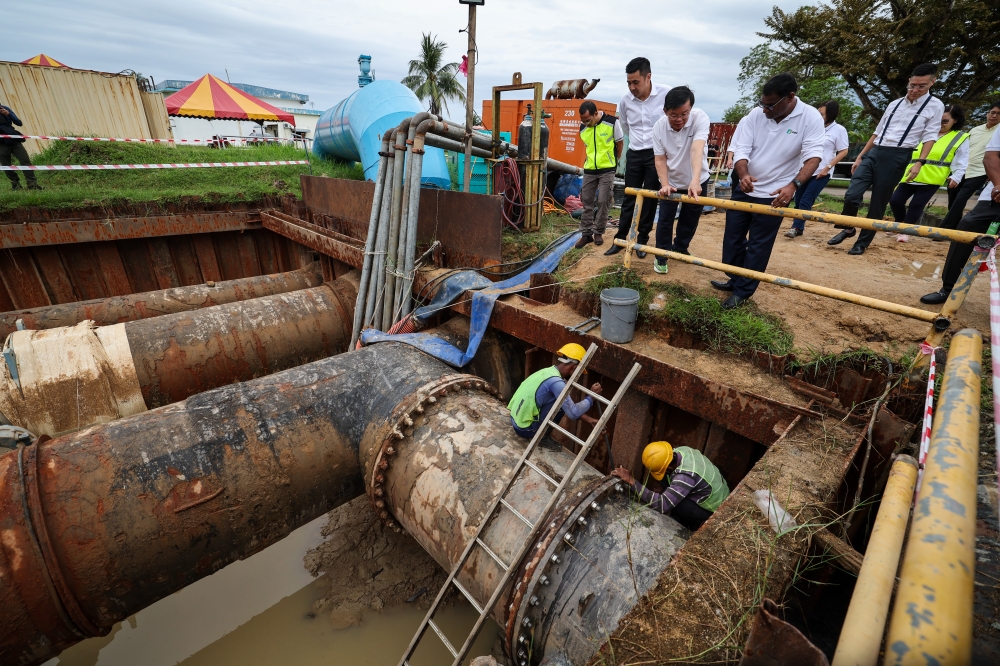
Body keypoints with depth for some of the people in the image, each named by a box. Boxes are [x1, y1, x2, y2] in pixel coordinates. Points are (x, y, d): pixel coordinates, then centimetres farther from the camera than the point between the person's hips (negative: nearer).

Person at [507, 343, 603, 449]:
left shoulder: (548, 371, 7)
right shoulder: (556, 381, -22)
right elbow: (573, 413, -19)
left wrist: (588, 419, 11)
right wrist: (591, 397, -7)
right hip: (525, 429, -9)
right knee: (561, 404, -8)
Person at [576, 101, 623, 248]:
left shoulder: (612, 122, -12)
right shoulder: (582, 128, -1)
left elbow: (619, 143, 2)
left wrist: (614, 161, 11)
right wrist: (591, 160, 12)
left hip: (607, 169, -3)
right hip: (589, 170, 4)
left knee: (603, 202, -3)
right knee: (587, 201, 4)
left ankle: (598, 233, 10)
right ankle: (586, 233, 12)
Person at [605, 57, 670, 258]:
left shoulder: (666, 94, -15)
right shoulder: (625, 100, -3)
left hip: (657, 153, -3)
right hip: (634, 154, 3)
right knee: (629, 198, 6)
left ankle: (642, 240, 12)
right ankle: (620, 239, 13)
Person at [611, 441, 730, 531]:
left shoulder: (685, 476, -39)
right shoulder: (682, 450, -15)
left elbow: (661, 504, -43)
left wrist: (631, 481, -41)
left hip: (714, 513, -8)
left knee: (672, 501, -23)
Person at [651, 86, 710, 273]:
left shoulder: (700, 118, -25)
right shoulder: (659, 127, -17)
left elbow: (697, 149, -41)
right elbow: (660, 159, -14)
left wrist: (695, 180, -55)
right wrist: (665, 184, -30)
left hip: (697, 181, 0)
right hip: (671, 181, 1)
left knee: (690, 220, 12)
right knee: (665, 219, 0)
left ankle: (680, 248, 35)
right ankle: (661, 255, 17)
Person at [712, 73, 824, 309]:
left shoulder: (811, 118, -12)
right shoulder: (755, 114, -5)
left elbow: (813, 155, -18)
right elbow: (741, 149, -10)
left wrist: (794, 185, -35)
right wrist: (743, 175, -30)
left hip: (774, 194, -4)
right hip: (744, 189, 4)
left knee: (758, 246, 1)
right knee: (732, 237, 12)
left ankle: (743, 291, 11)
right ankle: (735, 279, 30)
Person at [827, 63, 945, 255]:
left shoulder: (935, 106, 5)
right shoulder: (895, 104, 17)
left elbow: (929, 137, -2)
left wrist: (919, 162, -15)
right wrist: (860, 156, 15)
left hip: (897, 157, -3)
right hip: (874, 153, 4)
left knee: (877, 204, -1)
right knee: (851, 195, -12)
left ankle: (863, 242, 10)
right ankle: (848, 229, 13)